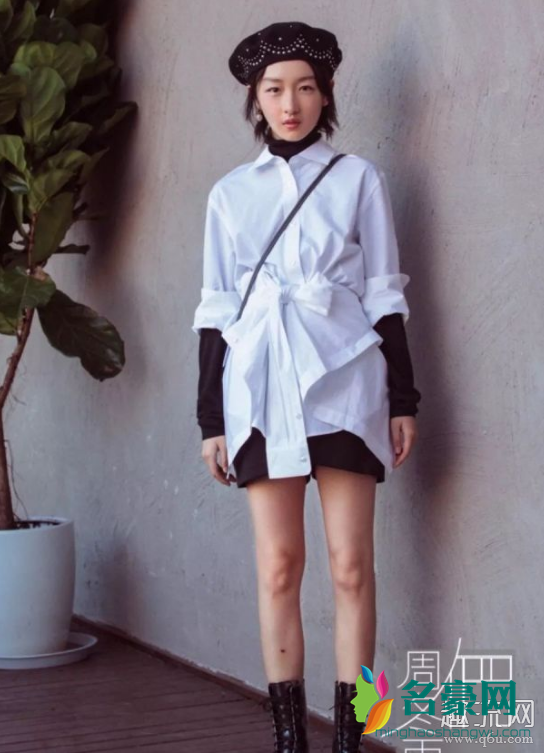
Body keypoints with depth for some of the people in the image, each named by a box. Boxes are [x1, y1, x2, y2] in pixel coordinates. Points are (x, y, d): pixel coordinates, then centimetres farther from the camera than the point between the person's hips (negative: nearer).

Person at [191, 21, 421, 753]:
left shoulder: (359, 178, 5)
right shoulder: (230, 192, 10)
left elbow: (384, 295, 5)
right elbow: (215, 309, 9)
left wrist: (403, 398, 1)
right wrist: (211, 418, 6)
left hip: (343, 383, -1)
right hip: (262, 389, 2)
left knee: (352, 566, -3)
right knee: (278, 567, 1)